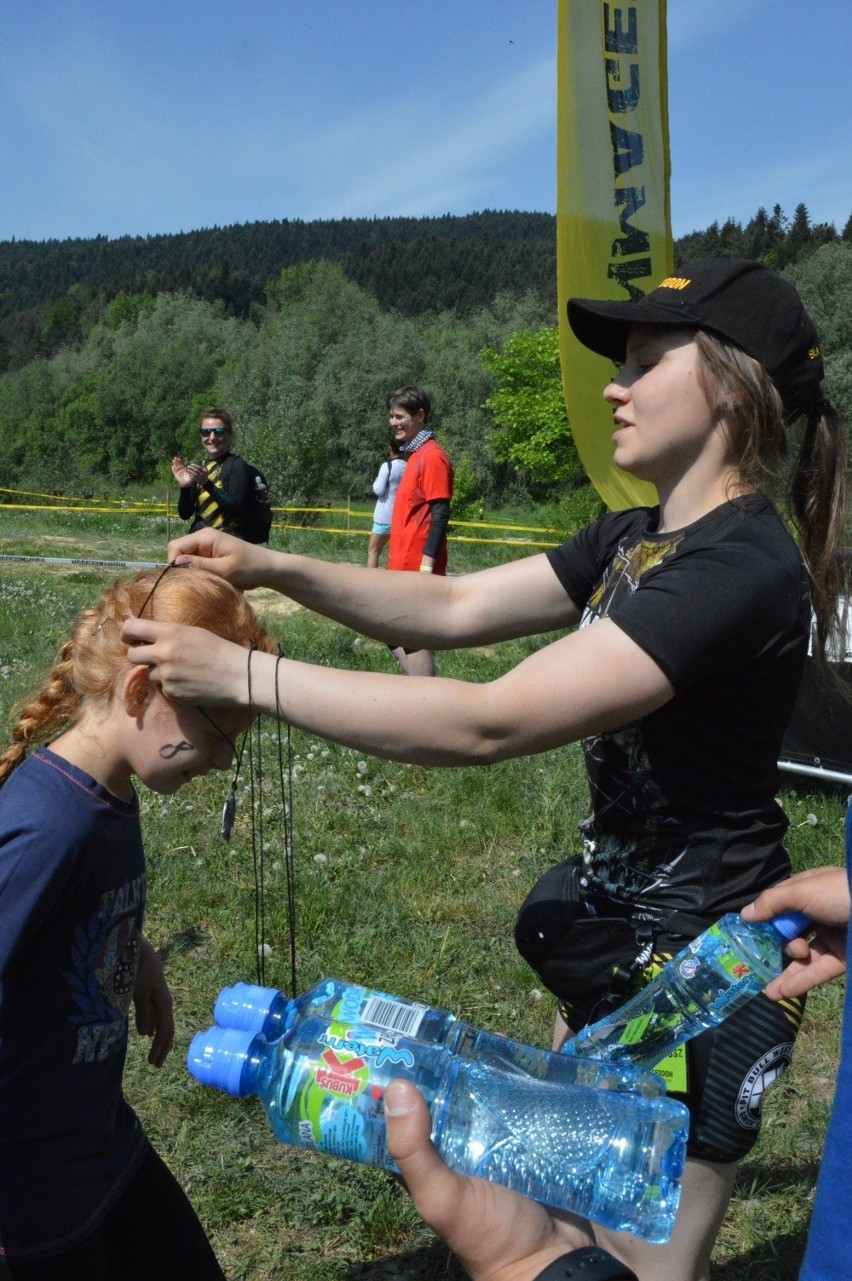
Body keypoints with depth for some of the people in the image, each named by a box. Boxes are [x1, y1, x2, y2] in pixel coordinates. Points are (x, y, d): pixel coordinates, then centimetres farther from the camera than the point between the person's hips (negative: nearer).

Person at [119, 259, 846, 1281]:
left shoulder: (740, 568, -27)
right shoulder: (634, 540, 4)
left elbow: (489, 723, -33)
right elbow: (455, 608, 3)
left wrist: (243, 675, -29)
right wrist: (273, 569, -8)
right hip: (619, 928, 9)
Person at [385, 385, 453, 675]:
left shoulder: (432, 456, -12)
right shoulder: (414, 455, 16)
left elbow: (439, 516, -18)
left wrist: (426, 566, -22)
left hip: (417, 568, -10)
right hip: (403, 567, 10)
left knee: (413, 639, -5)